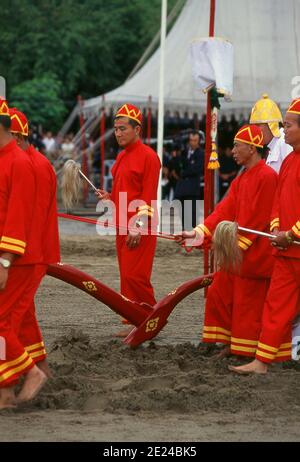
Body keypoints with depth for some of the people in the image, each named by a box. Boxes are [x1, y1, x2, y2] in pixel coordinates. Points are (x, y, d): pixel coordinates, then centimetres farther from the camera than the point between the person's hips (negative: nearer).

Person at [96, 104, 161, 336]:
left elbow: (147, 196, -16)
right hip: (122, 226, 9)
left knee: (134, 276, -11)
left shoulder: (147, 156, -10)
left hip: (139, 228, -9)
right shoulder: (122, 156, 16)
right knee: (127, 276, 9)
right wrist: (110, 196, 6)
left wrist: (138, 227, -21)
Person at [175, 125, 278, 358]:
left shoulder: (267, 176, -16)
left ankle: (247, 354, 6)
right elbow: (225, 211, 9)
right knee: (219, 294, 12)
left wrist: (236, 246, -18)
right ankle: (231, 346, 21)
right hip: (236, 252, 10)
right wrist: (198, 233, 0)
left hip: (254, 255, -10)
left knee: (247, 303, -3)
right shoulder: (241, 179, 14)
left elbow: (258, 219, -19)